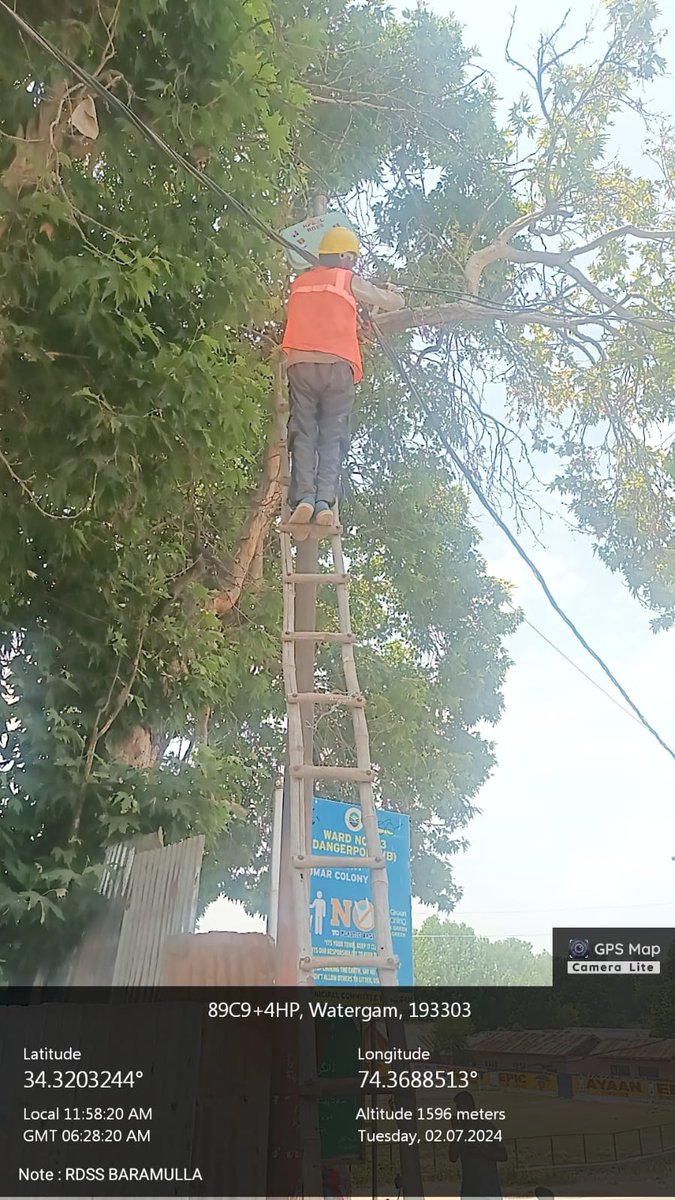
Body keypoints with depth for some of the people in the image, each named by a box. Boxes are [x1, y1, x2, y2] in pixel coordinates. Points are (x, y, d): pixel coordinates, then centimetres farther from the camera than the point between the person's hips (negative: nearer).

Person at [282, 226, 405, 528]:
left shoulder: (298, 283, 20)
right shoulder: (349, 280, 9)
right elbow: (397, 303, 15)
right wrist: (390, 291, 39)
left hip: (300, 364, 2)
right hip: (337, 367, -2)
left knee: (303, 432, 2)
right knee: (332, 436, 1)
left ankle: (303, 497, -15)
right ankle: (325, 501, -13)